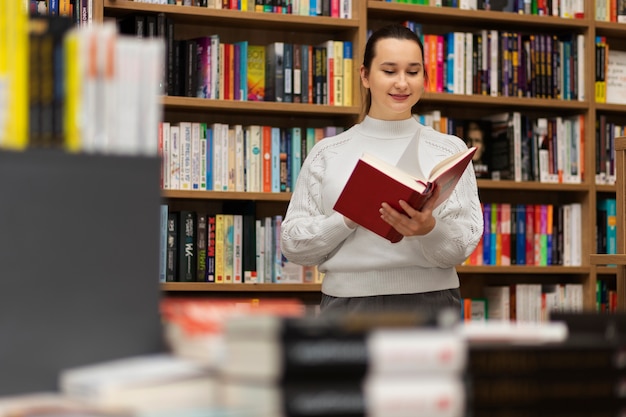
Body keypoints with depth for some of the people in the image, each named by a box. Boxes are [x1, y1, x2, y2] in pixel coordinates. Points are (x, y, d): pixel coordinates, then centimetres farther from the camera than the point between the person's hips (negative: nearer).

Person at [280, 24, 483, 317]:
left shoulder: (450, 149, 7)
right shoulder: (327, 152, 7)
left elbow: (463, 248, 0)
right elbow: (292, 244, 3)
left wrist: (430, 230, -20)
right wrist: (349, 219, -13)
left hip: (430, 306, 0)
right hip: (350, 307, 0)